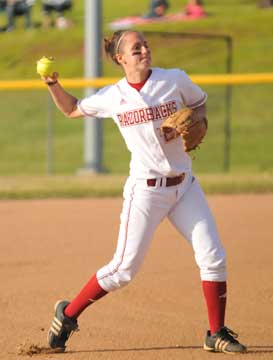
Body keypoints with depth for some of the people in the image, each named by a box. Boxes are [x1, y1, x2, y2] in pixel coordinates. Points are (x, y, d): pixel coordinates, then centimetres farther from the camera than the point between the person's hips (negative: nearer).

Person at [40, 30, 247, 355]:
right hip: (145, 191, -3)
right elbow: (71, 109, 13)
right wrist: (54, 85, -5)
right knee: (124, 269, -4)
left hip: (185, 186, 3)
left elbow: (199, 104, 16)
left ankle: (216, 334, 10)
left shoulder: (175, 80, -2)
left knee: (213, 258, -4)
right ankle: (67, 315, 13)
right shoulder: (112, 97, -2)